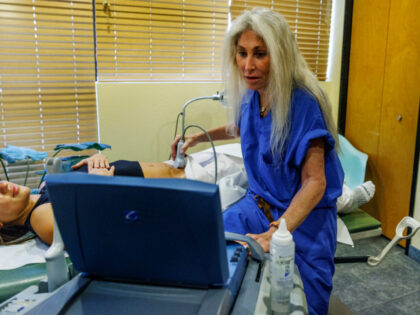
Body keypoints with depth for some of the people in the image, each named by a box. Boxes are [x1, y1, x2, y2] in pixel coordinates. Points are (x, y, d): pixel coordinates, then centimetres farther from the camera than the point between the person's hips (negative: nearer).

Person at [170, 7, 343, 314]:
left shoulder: (304, 104, -21)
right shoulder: (251, 94, -1)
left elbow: (315, 183, -24)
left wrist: (275, 232, -37)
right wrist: (200, 136, 17)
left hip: (304, 213, -5)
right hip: (260, 203, 5)